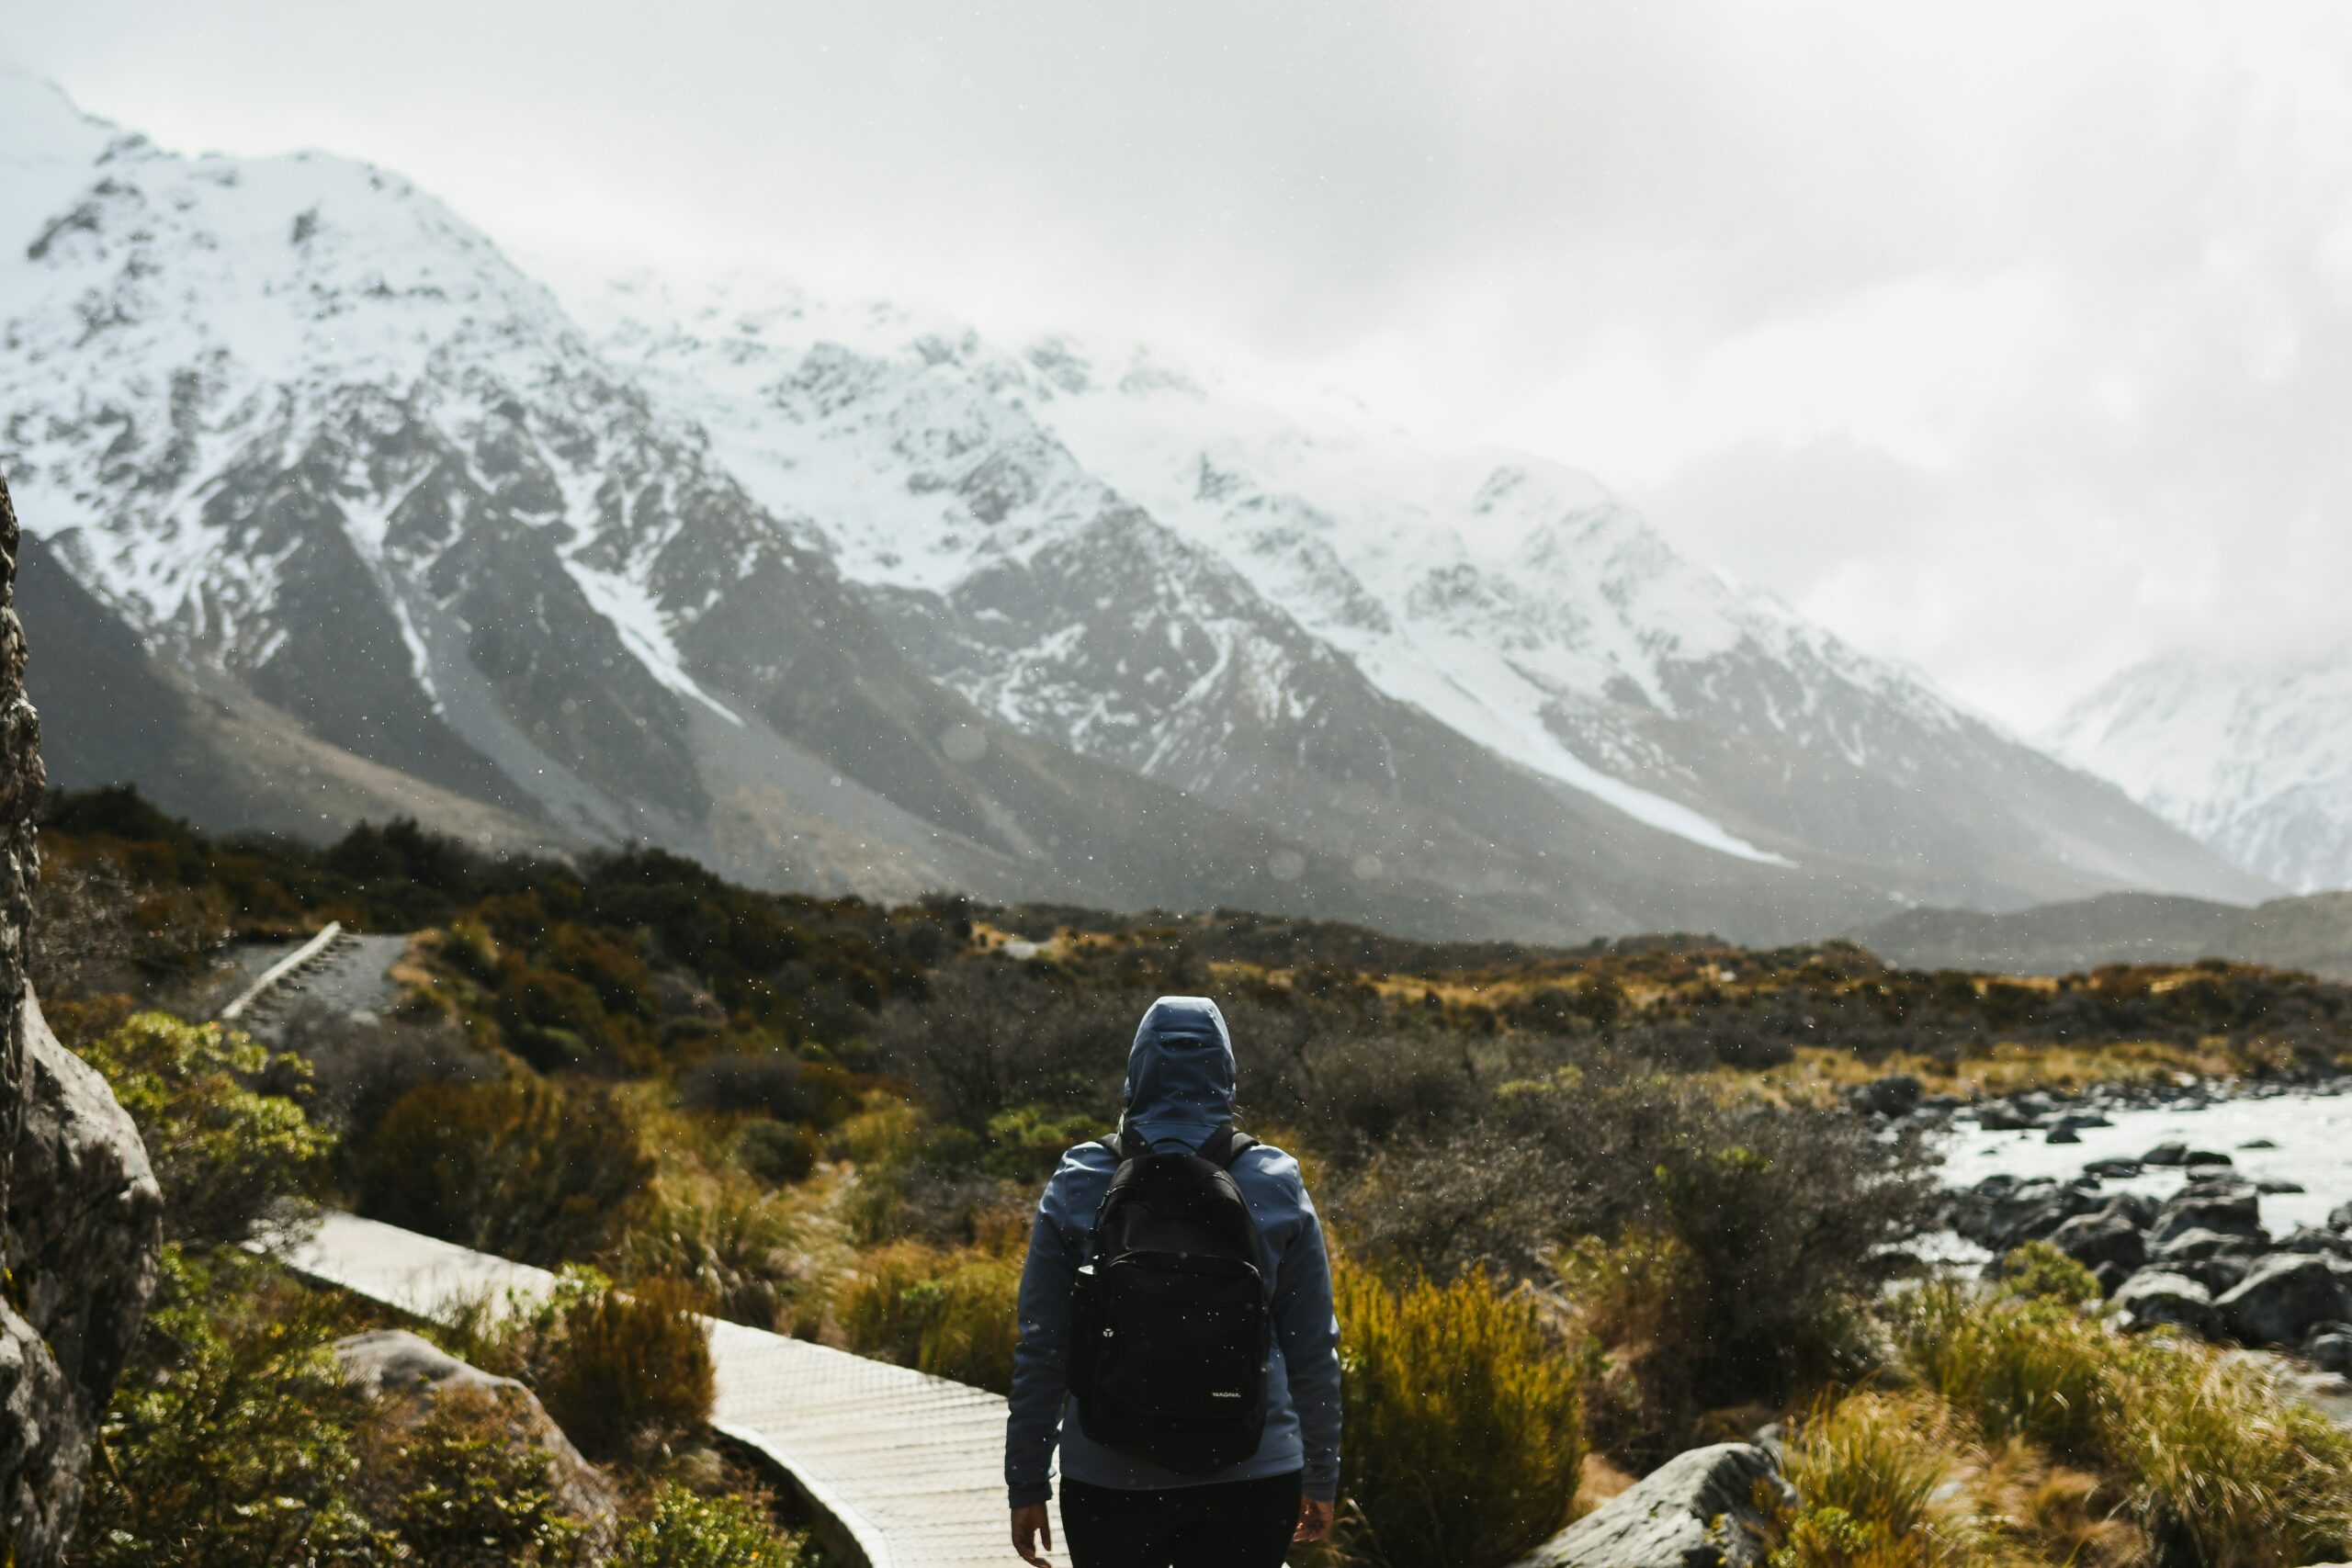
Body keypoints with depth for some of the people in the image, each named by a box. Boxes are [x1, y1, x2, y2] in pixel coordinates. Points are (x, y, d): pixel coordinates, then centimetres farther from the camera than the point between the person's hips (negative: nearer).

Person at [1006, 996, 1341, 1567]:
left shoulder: (1078, 1187, -3)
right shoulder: (1276, 1189, -1)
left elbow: (1040, 1347, -1)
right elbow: (1314, 1348, 3)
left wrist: (1027, 1485, 8)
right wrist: (1321, 1476, 15)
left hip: (1109, 1475, 0)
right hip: (1251, 1476, 0)